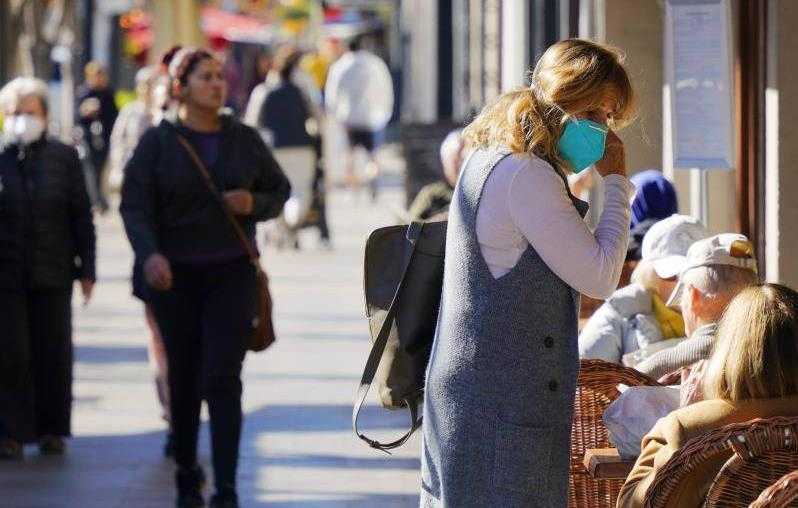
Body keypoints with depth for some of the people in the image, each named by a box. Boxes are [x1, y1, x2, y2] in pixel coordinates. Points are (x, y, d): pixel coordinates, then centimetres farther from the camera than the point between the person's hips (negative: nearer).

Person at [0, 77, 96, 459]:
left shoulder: (64, 158, 4)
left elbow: (81, 217, 6)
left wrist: (86, 269, 3)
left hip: (53, 274, 2)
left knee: (53, 354, 6)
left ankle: (51, 429, 17)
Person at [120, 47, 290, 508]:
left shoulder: (244, 139, 4)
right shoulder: (159, 142, -3)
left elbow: (280, 191, 13)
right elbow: (135, 205, -9)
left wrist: (254, 204, -10)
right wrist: (149, 254, -26)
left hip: (232, 271, 0)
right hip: (175, 275, 0)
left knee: (223, 378, -11)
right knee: (183, 379, 8)